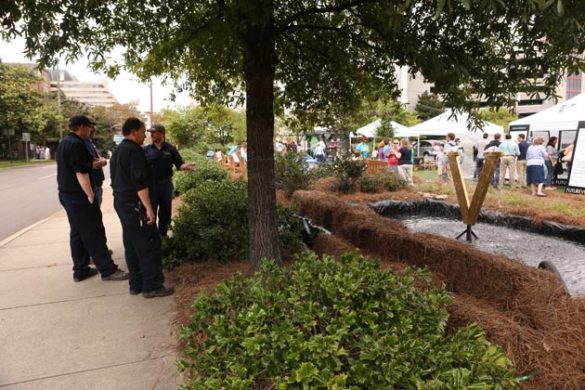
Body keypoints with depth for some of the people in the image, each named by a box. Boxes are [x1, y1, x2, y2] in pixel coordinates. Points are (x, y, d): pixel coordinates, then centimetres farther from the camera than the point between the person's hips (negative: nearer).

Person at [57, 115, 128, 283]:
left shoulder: (65, 142, 15)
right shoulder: (76, 144, -18)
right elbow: (81, 173, -23)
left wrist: (92, 163, 14)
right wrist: (91, 196, -18)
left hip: (67, 194, 10)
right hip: (78, 196, -10)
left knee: (77, 233, 14)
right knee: (94, 233, -6)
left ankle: (80, 270, 21)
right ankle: (108, 270, 0)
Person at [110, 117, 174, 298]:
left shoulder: (117, 151, 16)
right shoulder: (134, 150, -15)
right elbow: (140, 182, -21)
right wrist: (149, 208, -22)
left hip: (121, 202, 10)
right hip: (134, 204, -10)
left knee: (131, 245, 13)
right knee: (149, 244, -5)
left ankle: (136, 284, 19)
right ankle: (152, 286, -1)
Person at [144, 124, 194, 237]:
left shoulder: (170, 149, 0)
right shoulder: (146, 150, 0)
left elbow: (179, 164, -3)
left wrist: (186, 166, -25)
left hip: (166, 185, 1)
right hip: (151, 185, -1)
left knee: (165, 213, 13)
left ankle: (162, 236, 30)